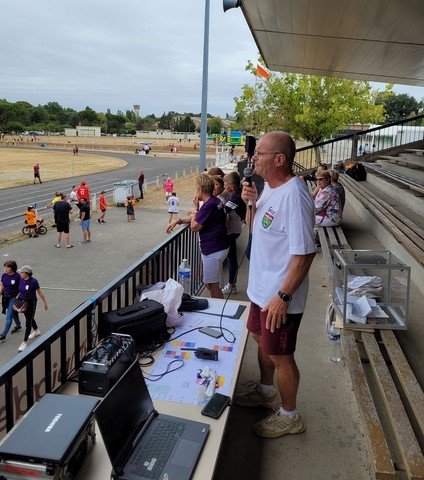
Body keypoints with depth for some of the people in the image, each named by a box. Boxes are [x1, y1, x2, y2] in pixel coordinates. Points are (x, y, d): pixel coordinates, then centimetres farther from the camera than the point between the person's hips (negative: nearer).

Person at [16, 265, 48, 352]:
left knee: (28, 322, -4)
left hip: (31, 303, -7)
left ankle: (25, 342, 0)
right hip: (22, 302, 7)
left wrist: (45, 303, -3)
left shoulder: (34, 281, -20)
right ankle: (36, 331, 50)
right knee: (29, 318, 25)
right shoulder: (21, 280, -3)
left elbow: (40, 293, -10)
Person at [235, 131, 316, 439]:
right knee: (261, 340, 26)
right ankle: (266, 391, 50)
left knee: (280, 355, 7)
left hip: (280, 297, -10)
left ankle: (289, 416, 30)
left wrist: (283, 297, -25)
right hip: (261, 287, 10)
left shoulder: (294, 195, -26)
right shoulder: (269, 187, 4)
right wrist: (251, 202, -4)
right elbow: (254, 226, 16)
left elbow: (305, 253, -27)